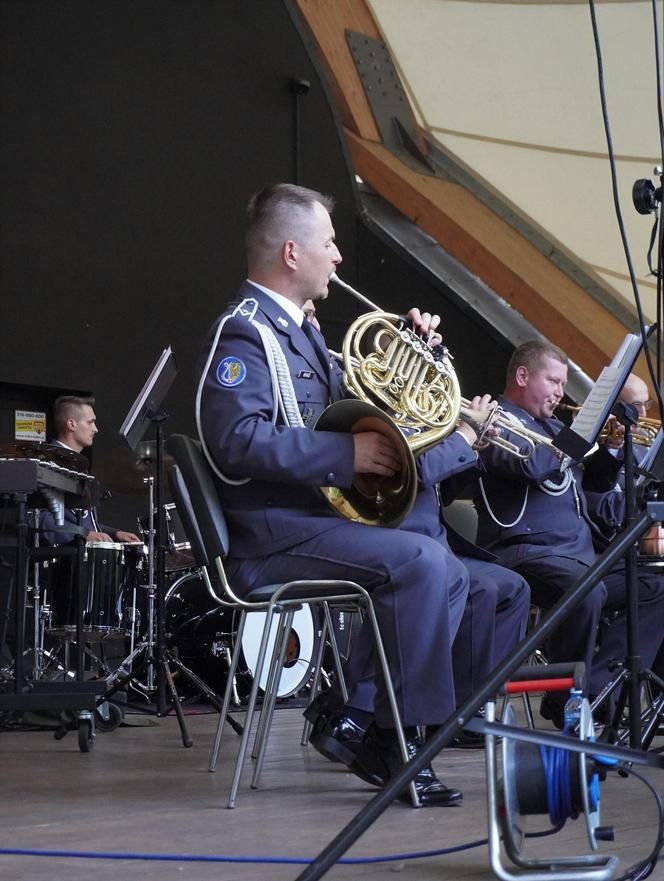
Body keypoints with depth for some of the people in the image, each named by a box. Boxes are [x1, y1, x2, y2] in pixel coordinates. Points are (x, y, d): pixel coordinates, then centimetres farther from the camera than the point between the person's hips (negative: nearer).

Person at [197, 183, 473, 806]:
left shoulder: (295, 329, 19)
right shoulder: (245, 330, -13)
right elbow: (238, 440, -26)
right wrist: (348, 454, -23)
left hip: (315, 516, 10)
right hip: (272, 530, -10)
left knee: (449, 575, 9)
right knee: (421, 560, -25)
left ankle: (364, 724, 6)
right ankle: (399, 742, -19)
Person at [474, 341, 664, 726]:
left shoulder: (552, 426, 26)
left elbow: (599, 482, 28)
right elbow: (532, 465, -22)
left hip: (580, 555, 10)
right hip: (527, 554, -10)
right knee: (586, 590, -36)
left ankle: (597, 685, -12)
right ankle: (569, 702, -20)